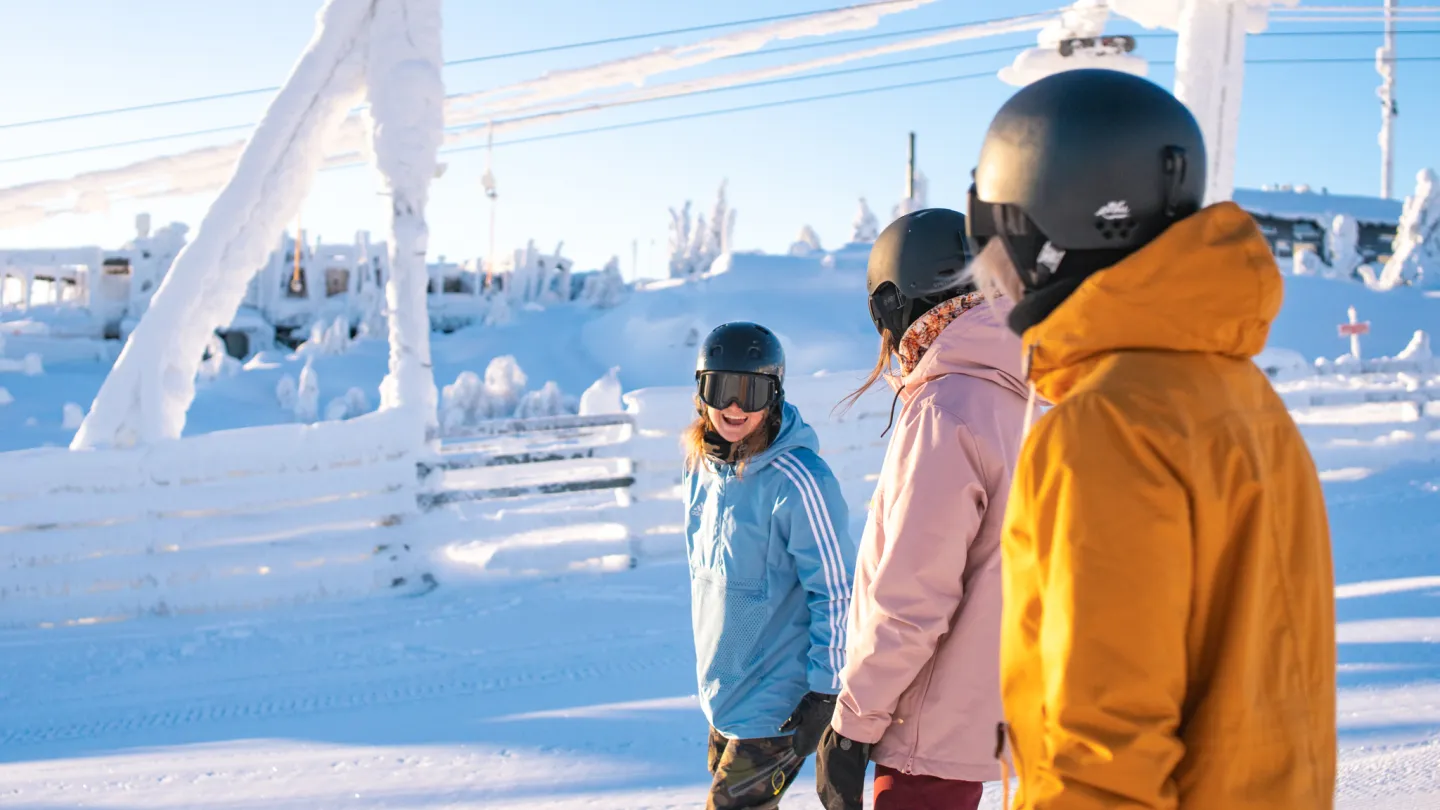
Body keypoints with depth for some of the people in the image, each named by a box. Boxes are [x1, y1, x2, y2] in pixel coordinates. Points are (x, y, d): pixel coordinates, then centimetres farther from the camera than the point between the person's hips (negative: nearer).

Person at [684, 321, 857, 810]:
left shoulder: (796, 481, -23)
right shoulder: (702, 466, 1)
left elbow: (836, 592, -18)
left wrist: (824, 694, -16)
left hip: (778, 701, -8)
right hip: (723, 691, 8)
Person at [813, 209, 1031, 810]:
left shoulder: (943, 412, -21)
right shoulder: (1011, 397, 7)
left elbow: (909, 602, -23)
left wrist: (852, 724, -13)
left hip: (934, 735, -9)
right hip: (978, 713, 9)